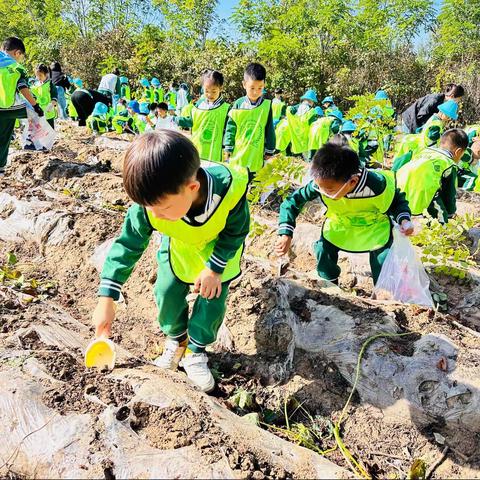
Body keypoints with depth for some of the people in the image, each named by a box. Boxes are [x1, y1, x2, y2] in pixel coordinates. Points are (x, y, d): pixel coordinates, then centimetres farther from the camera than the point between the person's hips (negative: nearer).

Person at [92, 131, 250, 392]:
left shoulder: (229, 189, -42)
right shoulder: (152, 202, -36)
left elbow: (236, 231, -20)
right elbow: (128, 245, -24)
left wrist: (214, 268, -21)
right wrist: (107, 299, -25)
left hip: (220, 252, -1)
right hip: (179, 249, 2)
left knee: (212, 301, -3)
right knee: (168, 295, -1)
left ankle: (195, 352, 23)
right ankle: (176, 339, 30)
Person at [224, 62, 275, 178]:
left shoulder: (267, 105, -4)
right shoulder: (238, 104, -4)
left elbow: (270, 130, 2)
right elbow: (231, 127, 0)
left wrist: (269, 150, 4)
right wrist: (228, 147, -1)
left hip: (256, 156, 0)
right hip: (237, 154, 1)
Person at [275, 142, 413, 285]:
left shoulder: (379, 186, -37)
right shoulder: (322, 184, -33)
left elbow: (397, 200, -13)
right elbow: (293, 201, -21)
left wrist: (404, 219, -33)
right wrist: (285, 234, -29)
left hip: (374, 226, -2)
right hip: (339, 224, 2)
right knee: (323, 249, -16)